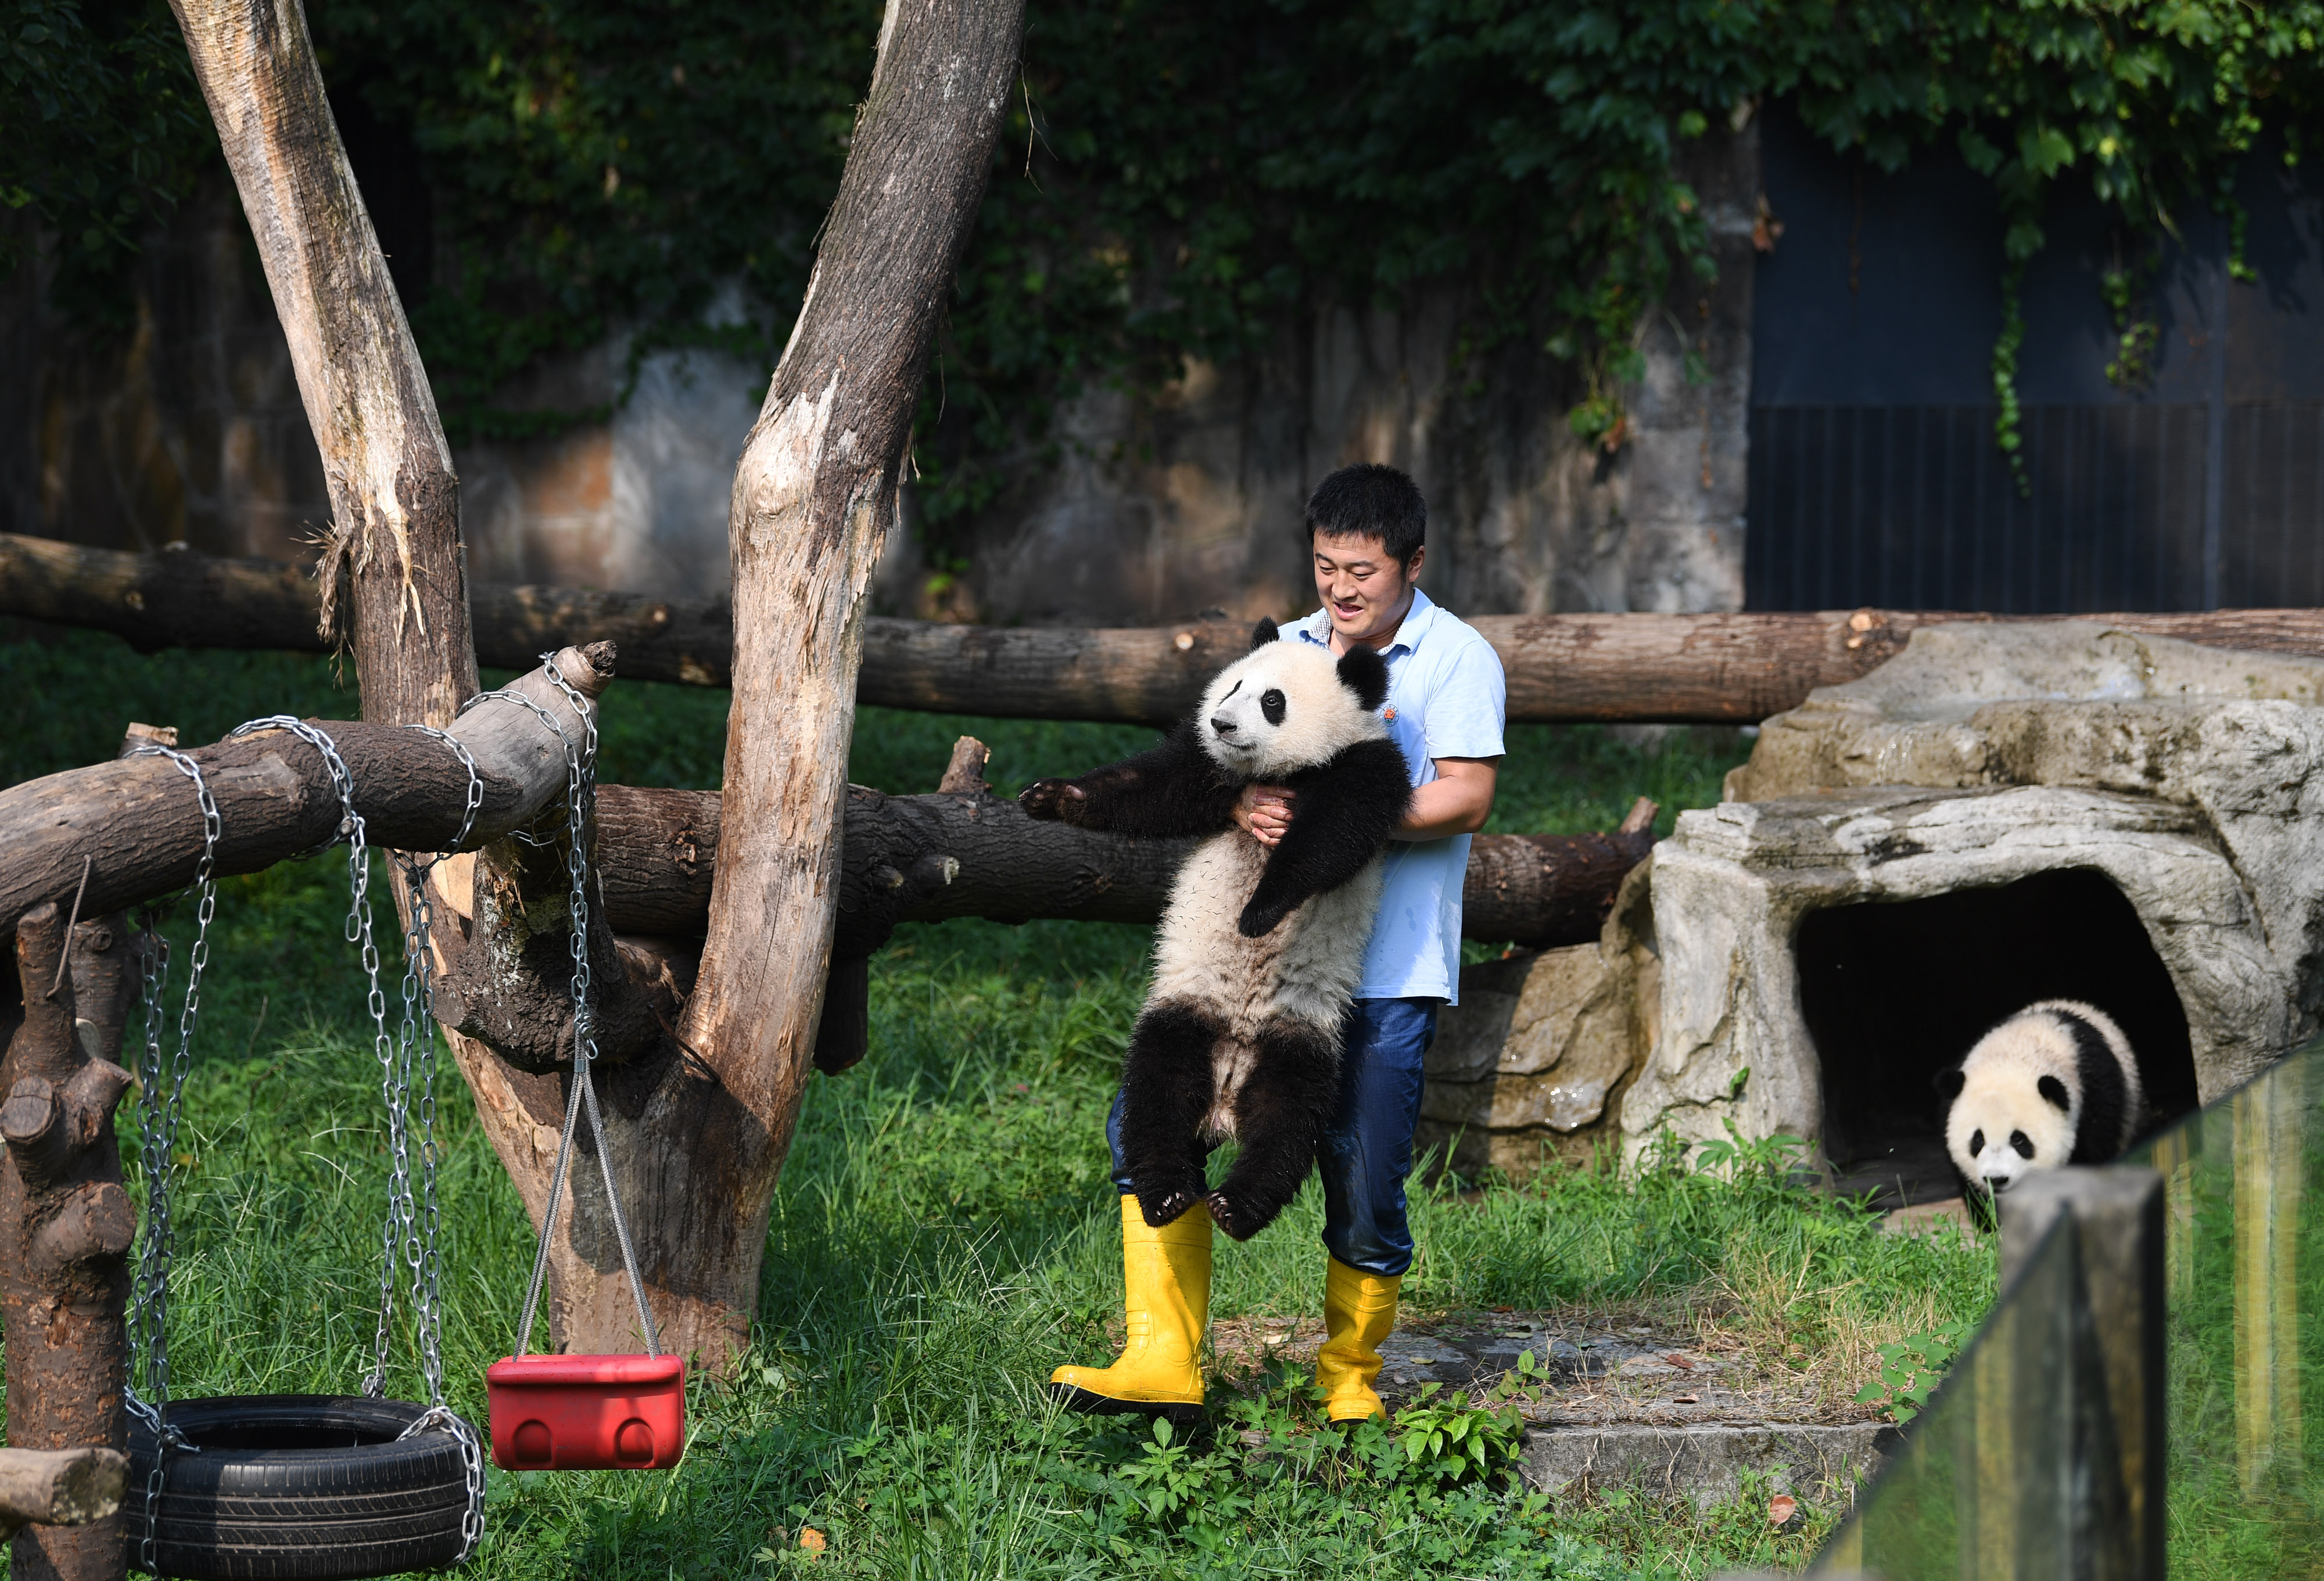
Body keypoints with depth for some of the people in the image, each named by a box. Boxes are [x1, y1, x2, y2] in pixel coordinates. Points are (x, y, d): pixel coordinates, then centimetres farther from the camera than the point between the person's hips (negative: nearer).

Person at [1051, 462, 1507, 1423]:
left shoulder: (1456, 659, -2)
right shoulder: (1288, 650, 13)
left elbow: (1467, 799, -11)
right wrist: (1244, 804, -18)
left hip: (1387, 971, -5)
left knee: (1364, 1184, -4)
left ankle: (1350, 1377, 19)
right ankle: (1164, 1363, -1)